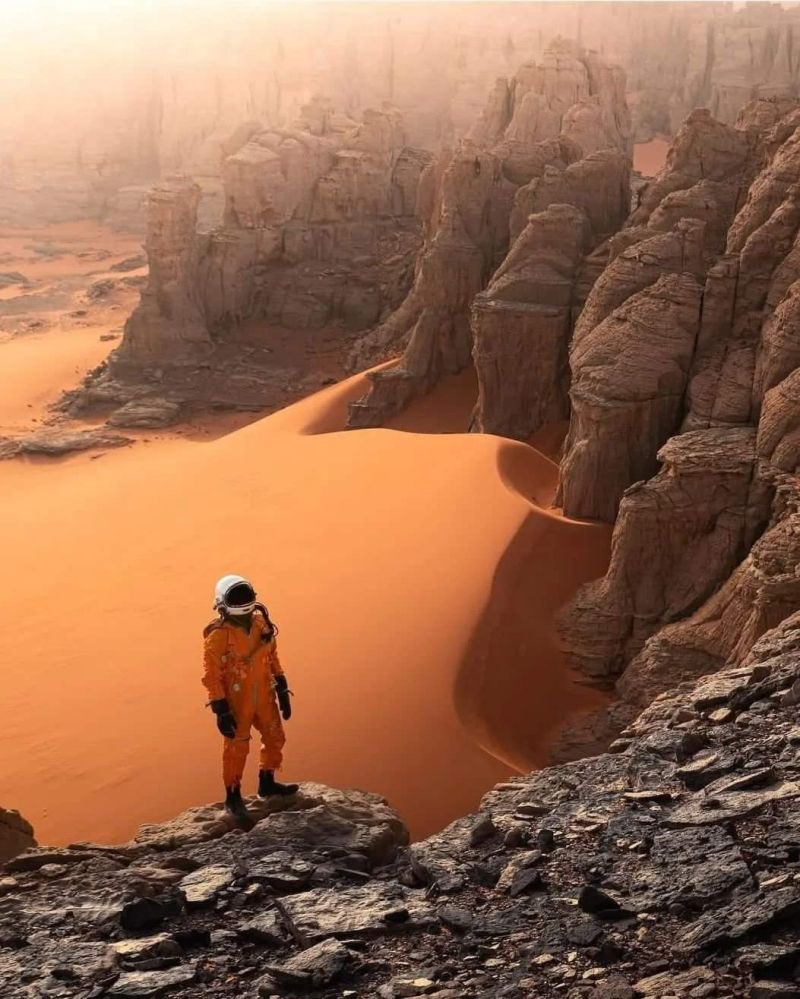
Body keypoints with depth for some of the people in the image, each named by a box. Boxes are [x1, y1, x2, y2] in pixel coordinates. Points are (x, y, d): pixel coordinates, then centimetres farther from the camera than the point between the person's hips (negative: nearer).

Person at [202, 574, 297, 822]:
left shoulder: (260, 624, -3)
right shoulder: (218, 636, -21)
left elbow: (272, 658, 9)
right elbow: (211, 676, -17)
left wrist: (282, 691, 9)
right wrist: (221, 711, -19)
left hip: (263, 697, 6)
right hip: (236, 701, -6)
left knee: (275, 738, 18)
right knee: (236, 748, 6)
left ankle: (267, 784, 39)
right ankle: (233, 797, 24)